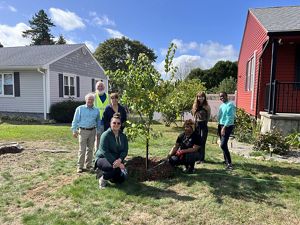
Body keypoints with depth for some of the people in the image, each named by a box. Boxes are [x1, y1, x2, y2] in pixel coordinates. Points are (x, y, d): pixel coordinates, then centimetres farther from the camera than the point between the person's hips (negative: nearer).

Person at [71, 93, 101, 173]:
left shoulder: (96, 110, 9)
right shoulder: (80, 109, 1)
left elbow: (98, 121, 16)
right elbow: (75, 120, 1)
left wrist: (98, 131, 11)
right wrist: (74, 130, -4)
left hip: (92, 131, 3)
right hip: (83, 131, -3)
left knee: (90, 149, 9)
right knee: (82, 149, -3)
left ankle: (89, 165, 20)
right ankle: (80, 166, 7)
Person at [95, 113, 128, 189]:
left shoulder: (123, 136, 2)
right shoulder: (105, 135, -16)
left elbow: (125, 150, -3)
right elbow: (105, 152, -22)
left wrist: (119, 160, -23)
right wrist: (116, 163, -28)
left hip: (117, 160, 6)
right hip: (102, 158, -6)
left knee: (121, 178, -8)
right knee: (115, 168, -35)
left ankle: (110, 176, 24)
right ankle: (102, 179, -5)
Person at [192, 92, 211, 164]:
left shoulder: (207, 106, -1)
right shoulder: (195, 106, 9)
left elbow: (208, 117, 2)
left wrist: (205, 123, -1)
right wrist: (194, 124, 8)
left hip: (204, 125, -3)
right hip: (197, 125, 3)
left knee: (202, 142, -1)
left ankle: (202, 158, 6)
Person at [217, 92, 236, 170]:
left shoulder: (230, 105, -15)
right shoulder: (222, 105, 14)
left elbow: (229, 118, -22)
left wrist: (224, 127, -26)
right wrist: (220, 127, 13)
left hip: (227, 126, -9)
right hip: (221, 125, 9)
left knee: (223, 145, -15)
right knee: (224, 144, 16)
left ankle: (229, 163, -8)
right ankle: (226, 160, 29)